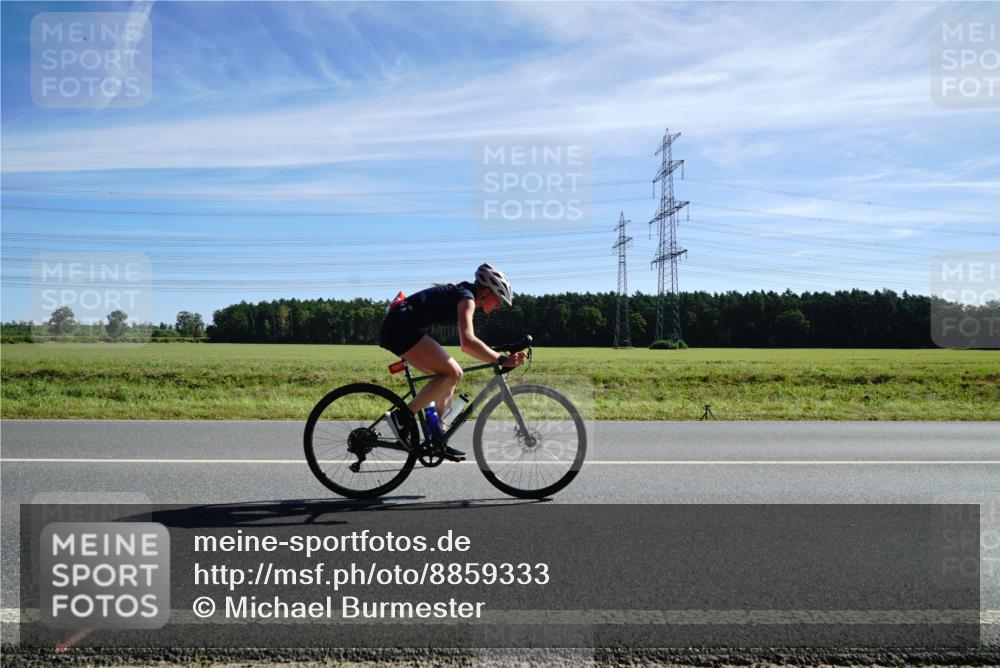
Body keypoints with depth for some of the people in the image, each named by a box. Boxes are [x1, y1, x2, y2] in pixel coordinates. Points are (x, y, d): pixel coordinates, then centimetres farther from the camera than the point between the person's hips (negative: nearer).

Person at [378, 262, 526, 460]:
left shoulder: (462, 295, 18)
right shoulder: (467, 298, -11)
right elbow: (468, 341, -27)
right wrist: (501, 359, -27)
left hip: (398, 328, 10)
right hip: (400, 326, -10)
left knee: (453, 373, 11)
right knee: (452, 373, -16)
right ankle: (402, 417, -12)